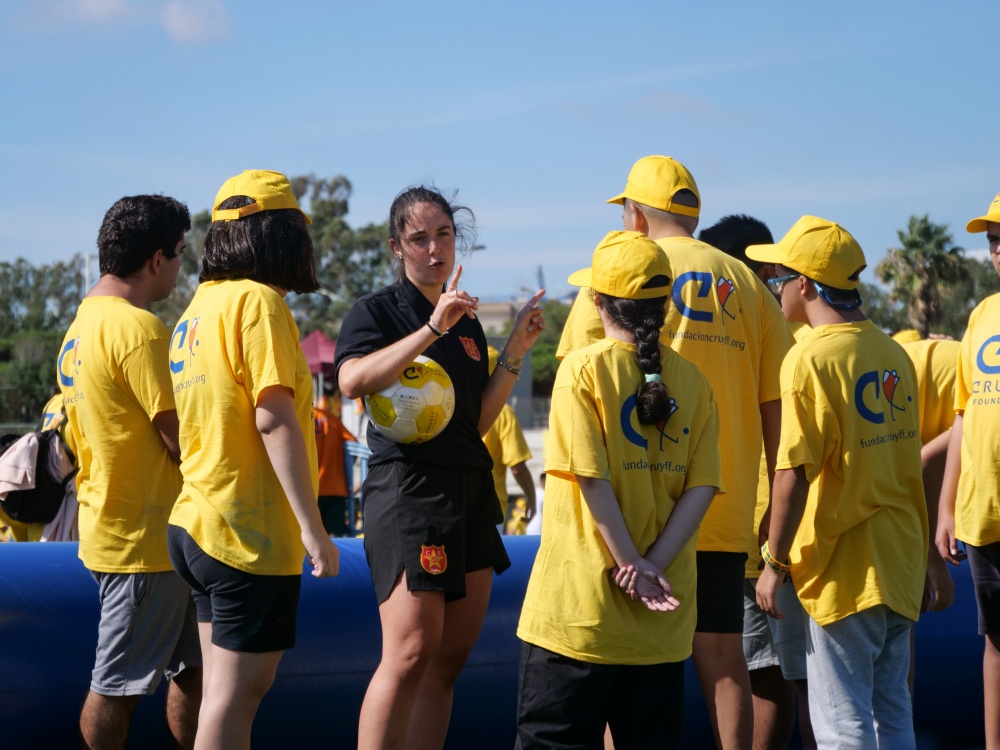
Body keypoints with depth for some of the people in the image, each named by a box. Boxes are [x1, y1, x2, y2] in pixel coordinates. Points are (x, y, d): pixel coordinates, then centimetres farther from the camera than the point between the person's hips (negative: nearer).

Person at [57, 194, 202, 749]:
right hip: (146, 537, -10)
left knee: (193, 666, 15)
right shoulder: (139, 329, -18)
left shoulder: (80, 326, 13)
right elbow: (182, 438, -18)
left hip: (109, 530, 10)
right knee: (118, 683, -2)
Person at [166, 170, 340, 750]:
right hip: (250, 529, -9)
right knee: (238, 691, -6)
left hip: (198, 524, 9)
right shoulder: (259, 299, -12)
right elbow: (274, 418, -20)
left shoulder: (202, 303, 14)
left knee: (226, 689, 14)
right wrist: (313, 527, -20)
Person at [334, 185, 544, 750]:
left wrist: (516, 352, 7)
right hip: (408, 486, -7)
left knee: (452, 657, 4)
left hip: (471, 491, 7)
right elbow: (353, 380, -21)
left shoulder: (467, 323, 19)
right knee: (411, 653, -17)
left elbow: (477, 422, 16)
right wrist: (433, 328, -24)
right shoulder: (378, 311, 0)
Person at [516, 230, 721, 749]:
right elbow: (701, 487, -3)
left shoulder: (582, 369, -7)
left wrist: (635, 565, -11)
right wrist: (655, 564, -8)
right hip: (663, 610, 4)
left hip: (580, 603, -4)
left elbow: (592, 477, -14)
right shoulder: (691, 380, 5)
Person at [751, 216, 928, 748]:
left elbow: (795, 470, -19)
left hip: (843, 568, -8)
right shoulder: (892, 352, 8)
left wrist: (775, 561, -11)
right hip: (900, 562, 8)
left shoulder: (811, 358, -15)